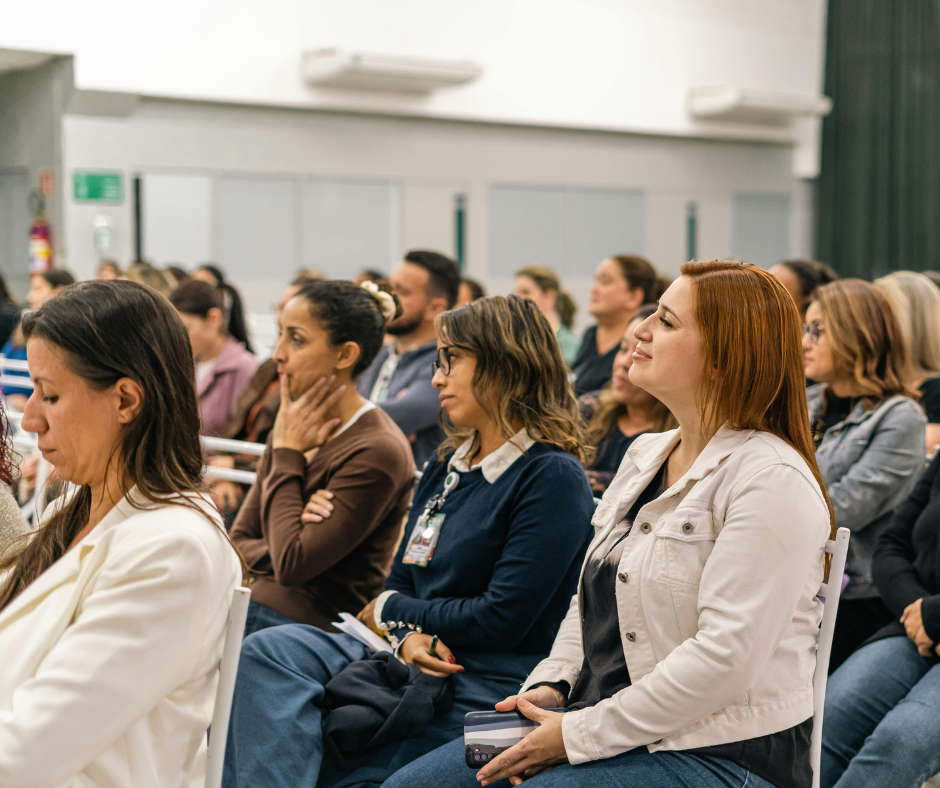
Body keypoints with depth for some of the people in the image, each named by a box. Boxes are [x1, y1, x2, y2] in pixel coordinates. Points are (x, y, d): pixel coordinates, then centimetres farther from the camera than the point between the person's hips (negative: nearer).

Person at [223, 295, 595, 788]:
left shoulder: (553, 478, -10)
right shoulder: (445, 465, 17)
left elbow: (503, 620, -15)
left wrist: (388, 611, -1)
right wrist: (410, 636, -8)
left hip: (485, 692, -7)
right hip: (415, 666, 8)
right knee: (270, 651, -20)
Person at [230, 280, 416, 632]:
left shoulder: (377, 451, -15)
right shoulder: (293, 429, 10)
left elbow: (292, 565, -18)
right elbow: (238, 542, 12)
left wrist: (286, 452, -10)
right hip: (252, 607, 7)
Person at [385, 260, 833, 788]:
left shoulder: (773, 482, -16)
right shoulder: (645, 455, 12)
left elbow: (725, 656, -22)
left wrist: (579, 734, -18)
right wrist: (549, 686, 2)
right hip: (613, 732, 8)